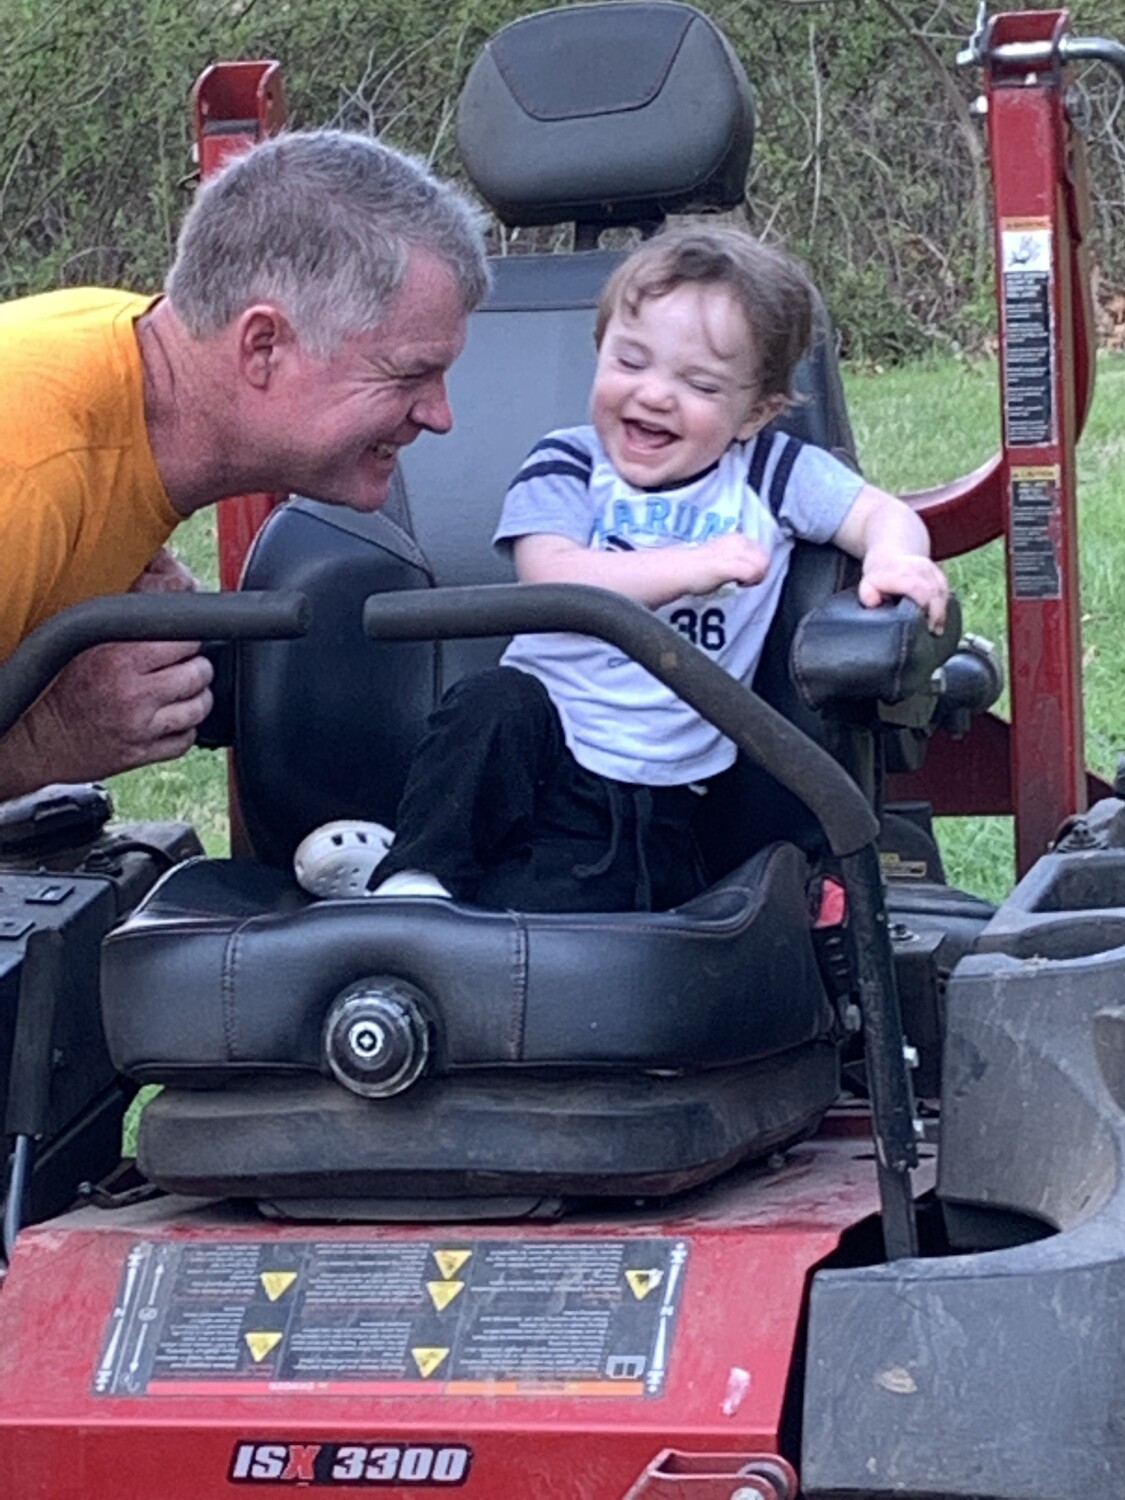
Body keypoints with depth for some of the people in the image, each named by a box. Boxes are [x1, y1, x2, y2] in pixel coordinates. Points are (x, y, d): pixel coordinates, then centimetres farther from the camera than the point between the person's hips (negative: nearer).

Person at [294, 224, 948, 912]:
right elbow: (552, 577, -13)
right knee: (498, 700, -35)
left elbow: (883, 513, 2)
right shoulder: (567, 467, 3)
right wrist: (690, 568, -22)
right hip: (537, 740, 1)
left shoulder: (768, 475, 6)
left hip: (650, 796, -1)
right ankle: (417, 872, -23)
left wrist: (895, 557, -23)